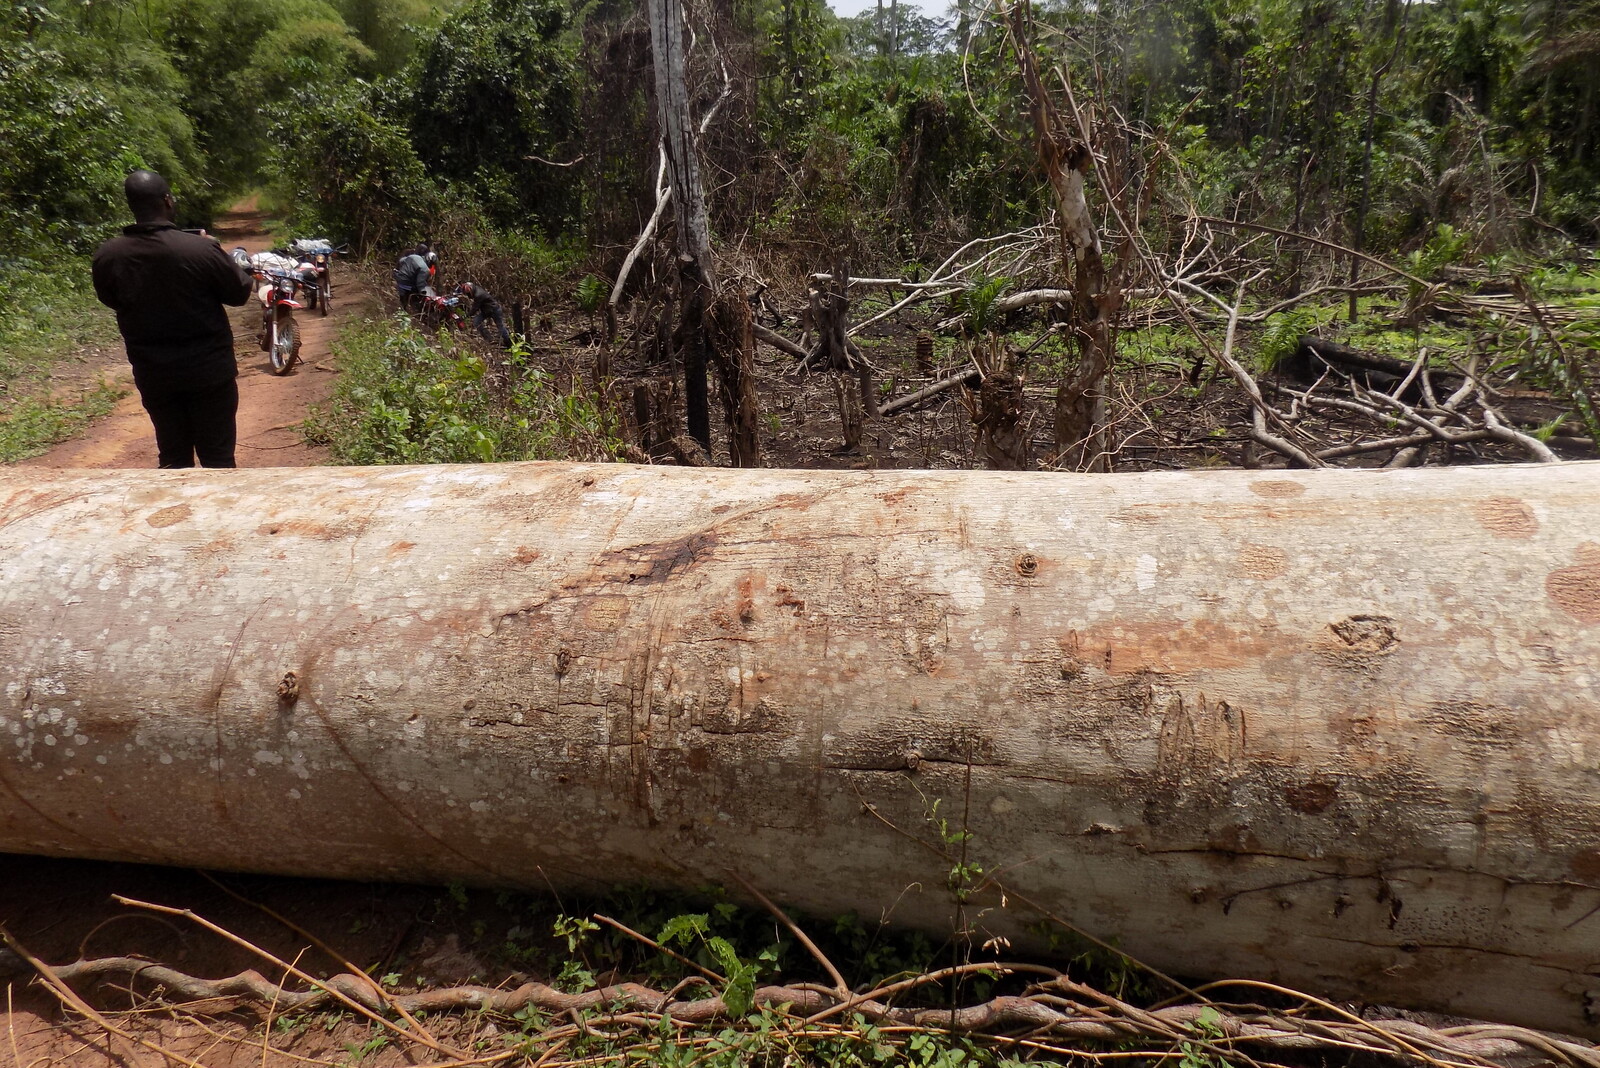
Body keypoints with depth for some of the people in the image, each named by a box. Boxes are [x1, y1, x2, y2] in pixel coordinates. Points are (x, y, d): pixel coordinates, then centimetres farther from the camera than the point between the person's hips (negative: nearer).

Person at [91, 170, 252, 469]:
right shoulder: (202, 250, -19)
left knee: (173, 457, 15)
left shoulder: (106, 257, -7)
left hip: (153, 374, 3)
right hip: (209, 370, -3)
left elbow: (110, 300, 10)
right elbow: (240, 293, -6)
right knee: (217, 455, 7)